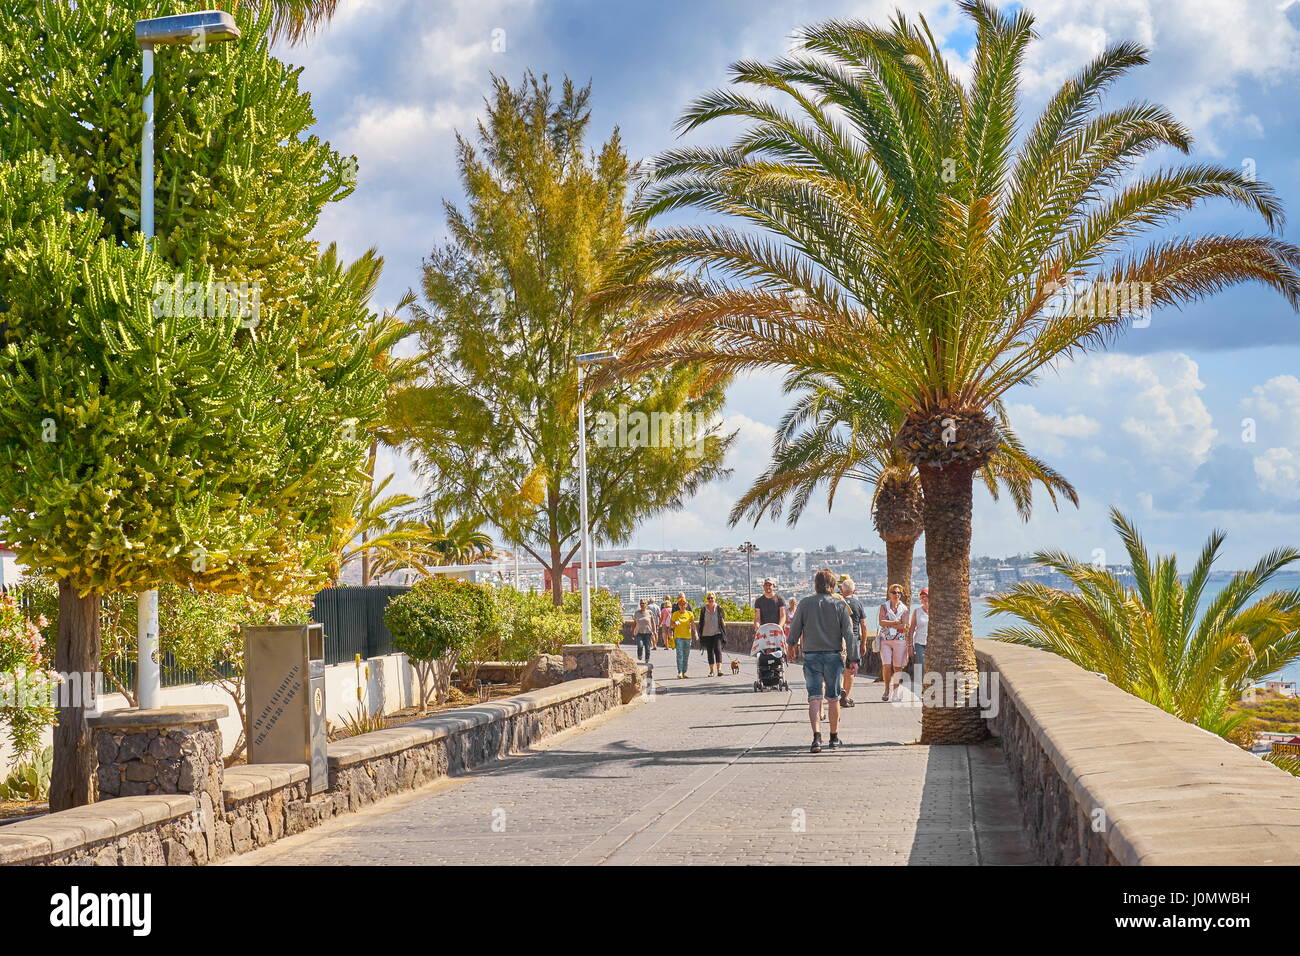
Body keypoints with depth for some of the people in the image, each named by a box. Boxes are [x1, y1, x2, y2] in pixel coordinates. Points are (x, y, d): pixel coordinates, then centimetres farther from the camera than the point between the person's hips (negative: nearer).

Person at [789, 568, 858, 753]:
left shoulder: (805, 603, -2)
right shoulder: (840, 604, -2)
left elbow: (794, 629, 2)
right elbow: (848, 634, -5)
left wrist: (793, 643, 24)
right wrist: (853, 659, -2)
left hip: (811, 656, 0)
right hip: (833, 655, 0)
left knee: (814, 697, -3)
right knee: (833, 698, 13)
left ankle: (817, 736, -20)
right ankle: (834, 737, 24)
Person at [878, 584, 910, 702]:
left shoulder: (904, 608, 6)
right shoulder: (884, 607, 6)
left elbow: (904, 627, -5)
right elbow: (881, 622, -8)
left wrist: (888, 624, -7)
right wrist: (896, 622, -11)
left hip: (900, 640, 1)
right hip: (885, 640, -1)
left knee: (898, 667, 1)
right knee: (886, 666, -10)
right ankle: (887, 689, 5)